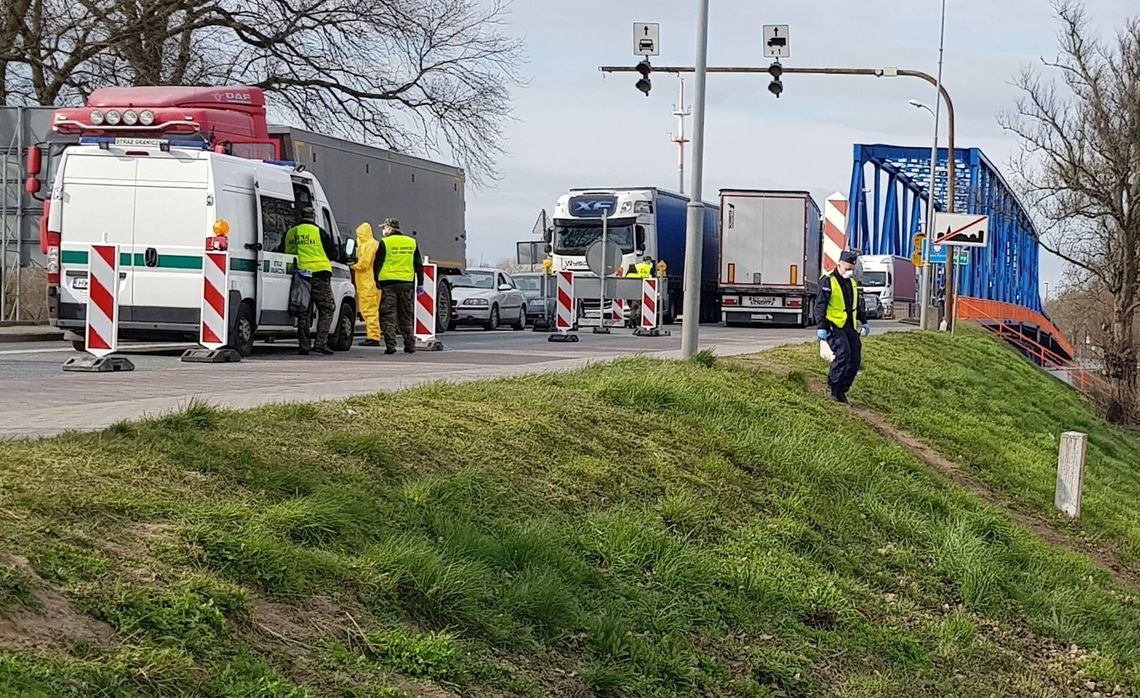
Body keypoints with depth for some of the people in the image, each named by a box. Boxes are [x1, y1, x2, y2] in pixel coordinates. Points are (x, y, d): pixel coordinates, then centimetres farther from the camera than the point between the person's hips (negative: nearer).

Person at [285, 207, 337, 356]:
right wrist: (331, 242, 22)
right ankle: (320, 343, -10)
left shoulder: (290, 233, 10)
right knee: (327, 309, 2)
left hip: (299, 275, 5)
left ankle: (303, 345, 7)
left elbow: (285, 253, 19)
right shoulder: (319, 232, -3)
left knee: (303, 311, 10)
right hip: (319, 275, -4)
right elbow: (332, 254, 3)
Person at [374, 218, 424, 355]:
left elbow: (378, 264, -2)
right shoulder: (412, 242, 10)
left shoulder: (384, 243, -3)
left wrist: (377, 281, 6)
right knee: (407, 316, 11)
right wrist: (420, 283, 15)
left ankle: (390, 345, -7)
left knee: (388, 316, 0)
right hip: (407, 283, 4)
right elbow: (419, 265, 12)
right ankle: (410, 345, 10)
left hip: (388, 283, -4)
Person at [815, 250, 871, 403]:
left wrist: (864, 322, 25)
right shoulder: (828, 281, -8)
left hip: (850, 327, 8)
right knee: (843, 353, -25)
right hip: (834, 326, -8)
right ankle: (832, 386, -12)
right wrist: (821, 327, -20)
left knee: (855, 359, -1)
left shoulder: (852, 282, 16)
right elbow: (820, 305, -13)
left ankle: (841, 390, 7)